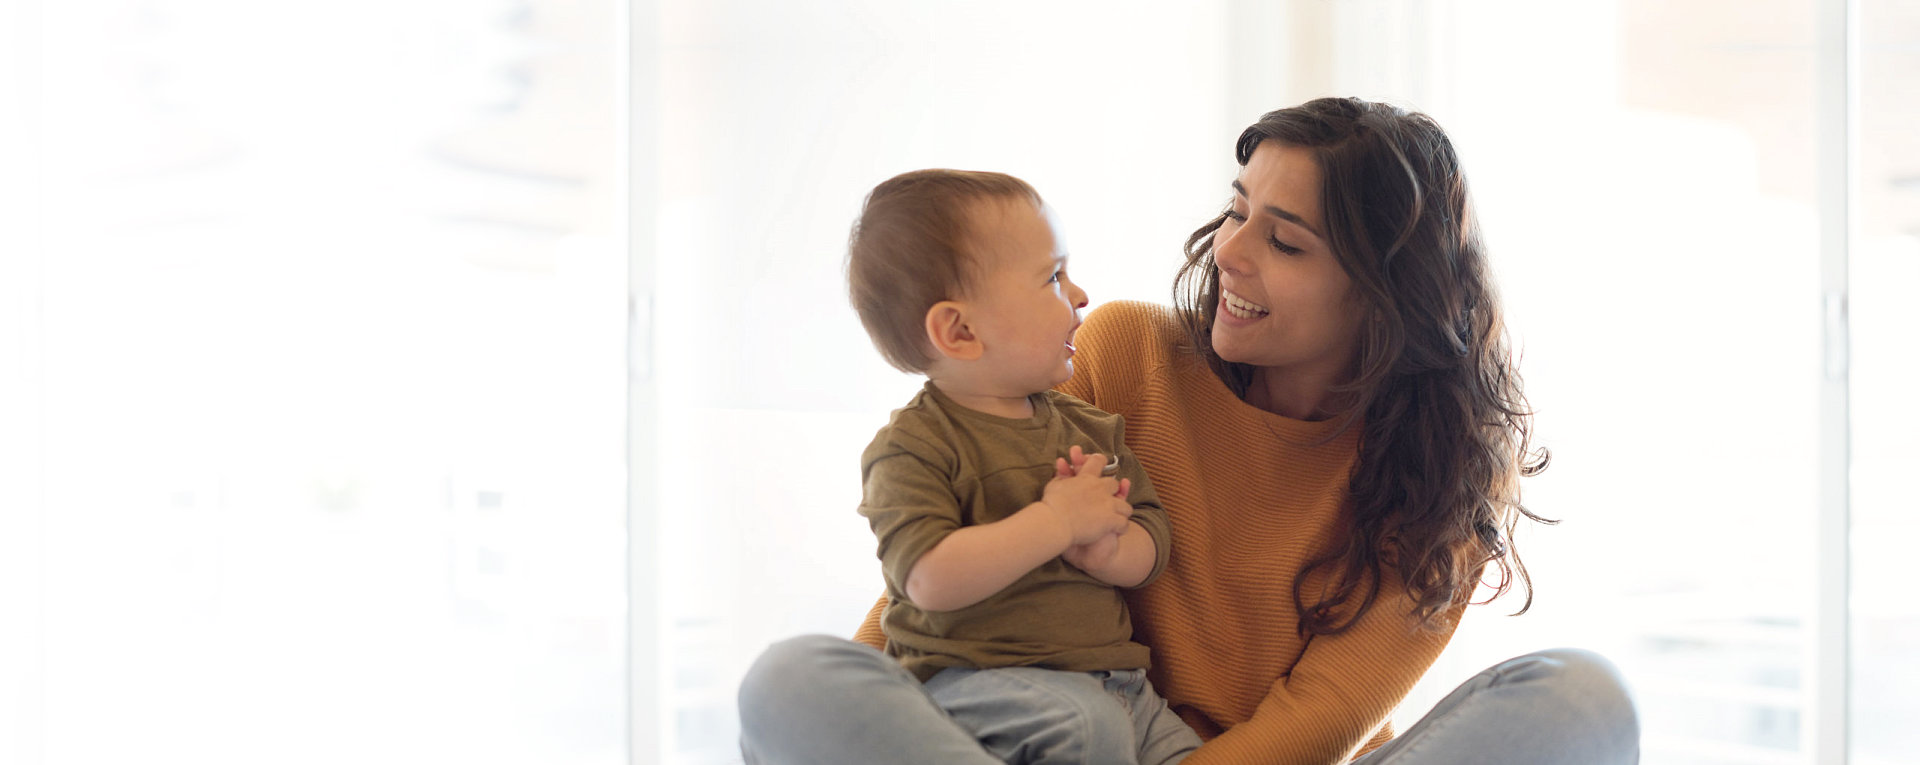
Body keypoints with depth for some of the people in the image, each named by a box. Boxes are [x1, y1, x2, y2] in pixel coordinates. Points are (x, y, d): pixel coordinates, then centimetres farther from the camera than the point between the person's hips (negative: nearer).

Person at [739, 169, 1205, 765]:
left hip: (1114, 681, 7)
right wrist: (1057, 522, -20)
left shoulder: (1089, 428, 14)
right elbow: (931, 580, -22)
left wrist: (1104, 547, -13)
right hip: (973, 677, -6)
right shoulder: (913, 447, -8)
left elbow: (1150, 553, 12)